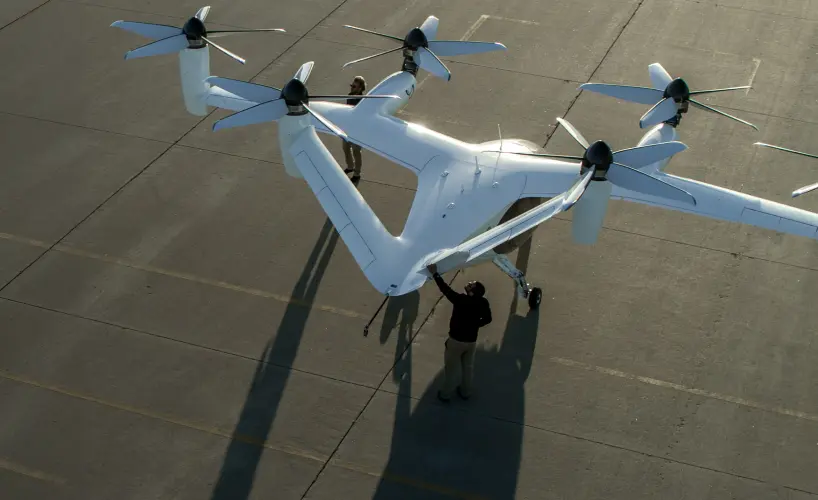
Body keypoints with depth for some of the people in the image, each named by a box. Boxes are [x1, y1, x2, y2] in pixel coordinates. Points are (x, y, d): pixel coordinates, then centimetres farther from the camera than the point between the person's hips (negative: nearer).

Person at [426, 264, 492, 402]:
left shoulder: (461, 300, -29)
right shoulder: (483, 302, -15)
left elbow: (446, 289, -19)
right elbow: (487, 319, 0)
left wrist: (435, 274, -8)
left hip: (456, 340, -4)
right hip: (471, 341, 4)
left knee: (451, 368, 13)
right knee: (468, 367, 23)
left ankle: (445, 394, 27)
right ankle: (465, 392, 38)